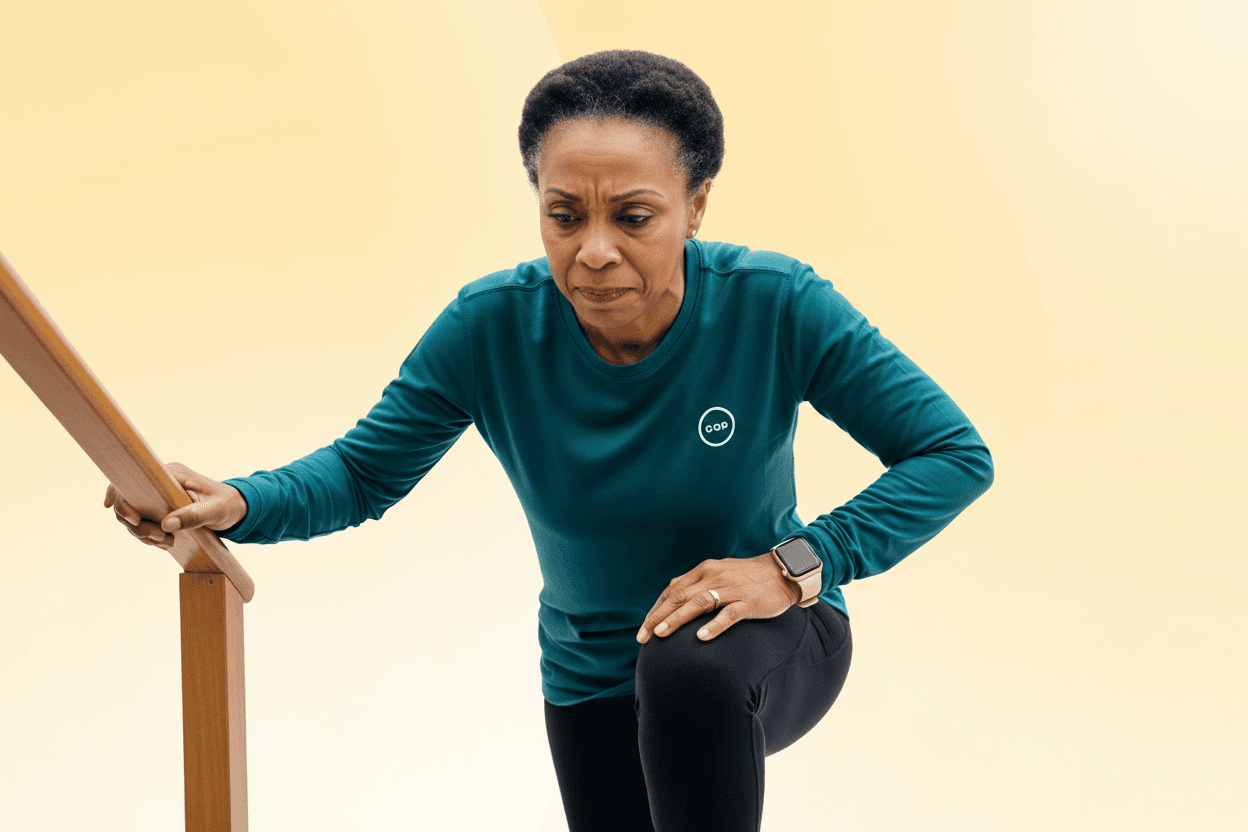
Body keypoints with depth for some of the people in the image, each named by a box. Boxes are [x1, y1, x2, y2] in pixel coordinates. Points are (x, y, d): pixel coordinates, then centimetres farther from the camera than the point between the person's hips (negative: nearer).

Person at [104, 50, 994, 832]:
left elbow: (956, 455, -20)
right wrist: (235, 504, -31)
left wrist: (795, 564, -31)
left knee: (690, 667, -36)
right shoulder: (488, 328, -19)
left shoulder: (775, 307, -24)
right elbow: (362, 471, -10)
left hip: (771, 642, -3)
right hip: (595, 682, 3)